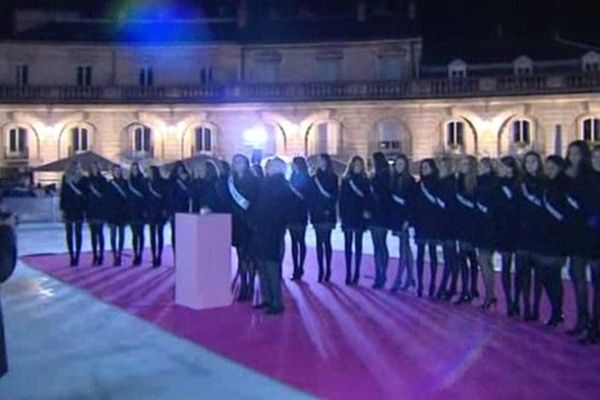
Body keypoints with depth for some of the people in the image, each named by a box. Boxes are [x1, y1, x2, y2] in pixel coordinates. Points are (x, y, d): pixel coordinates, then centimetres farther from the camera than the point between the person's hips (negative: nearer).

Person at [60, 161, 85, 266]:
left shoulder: (82, 179, 1)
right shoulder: (65, 178, 4)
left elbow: (85, 194, 1)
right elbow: (62, 193, 3)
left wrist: (85, 209, -5)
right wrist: (62, 208, -2)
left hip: (79, 208, -1)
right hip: (68, 208, 1)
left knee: (78, 233, 2)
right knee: (69, 234, 2)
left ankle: (77, 257, 4)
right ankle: (72, 256, 6)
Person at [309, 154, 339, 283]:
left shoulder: (333, 178, 3)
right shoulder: (314, 178, 13)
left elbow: (334, 196, -4)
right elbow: (310, 196, 8)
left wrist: (329, 209, -15)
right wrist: (312, 210, -2)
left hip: (327, 215, -3)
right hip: (317, 214, 3)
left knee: (326, 242, -3)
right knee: (319, 242, 3)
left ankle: (327, 269, 2)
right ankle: (321, 270, 7)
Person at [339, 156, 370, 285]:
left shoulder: (365, 181, 5)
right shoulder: (345, 180, 6)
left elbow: (368, 198, 2)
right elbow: (341, 199, 3)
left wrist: (366, 211, -12)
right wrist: (341, 215, -3)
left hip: (360, 217, -1)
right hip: (347, 216, 1)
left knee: (358, 245, 3)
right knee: (348, 245, 3)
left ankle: (356, 273, 6)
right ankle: (348, 273, 6)